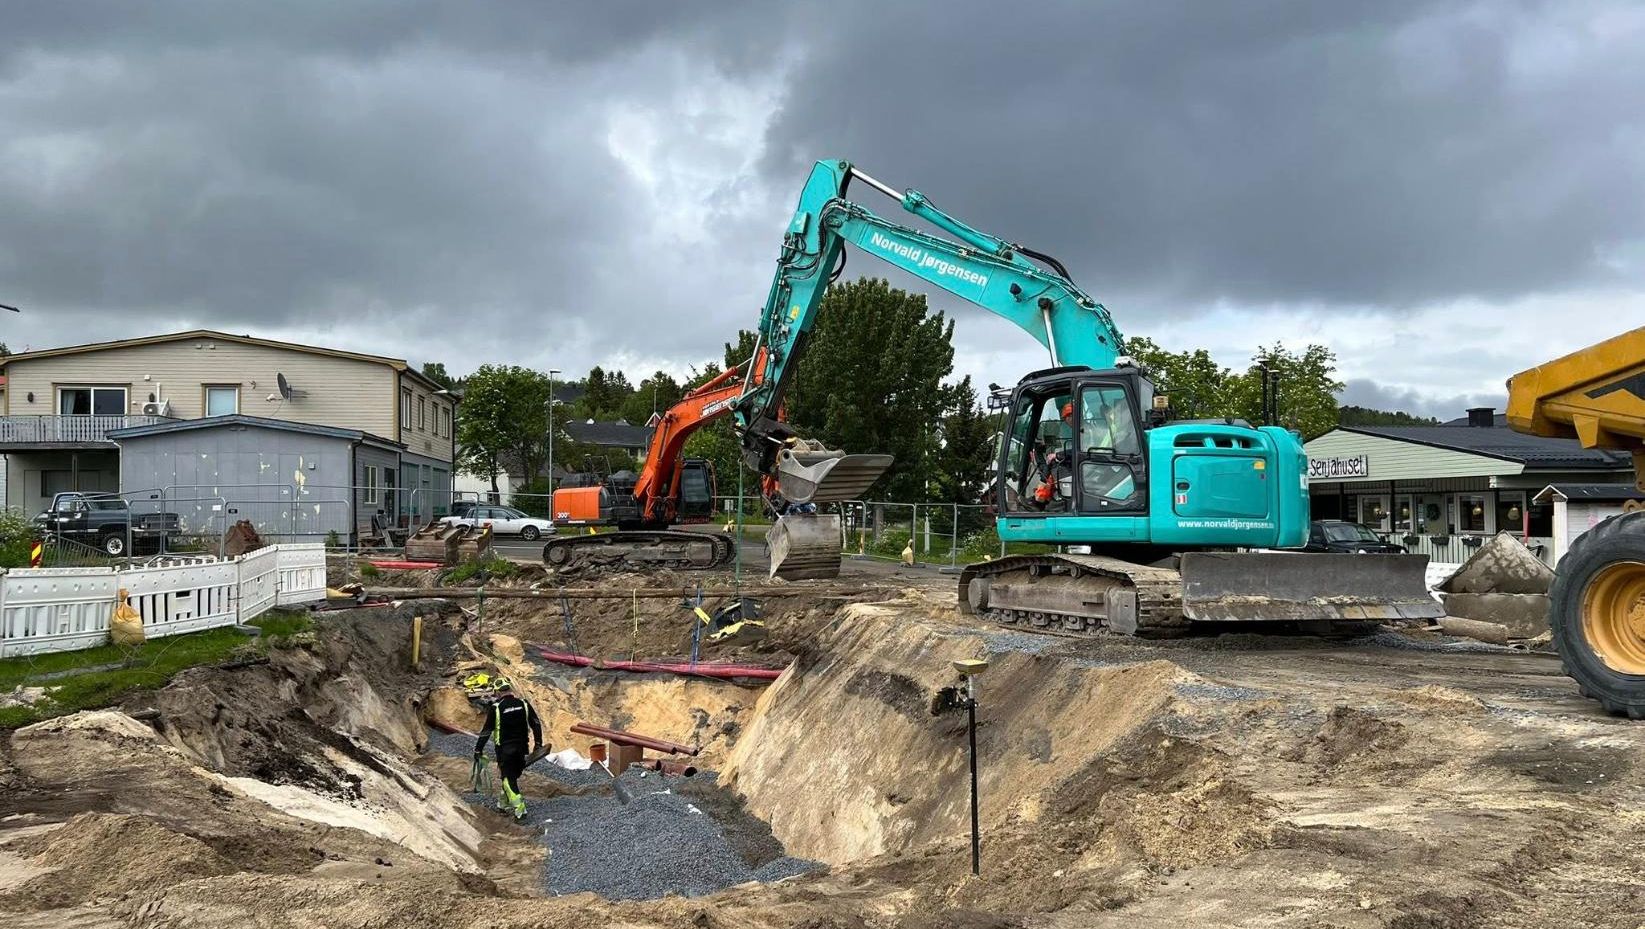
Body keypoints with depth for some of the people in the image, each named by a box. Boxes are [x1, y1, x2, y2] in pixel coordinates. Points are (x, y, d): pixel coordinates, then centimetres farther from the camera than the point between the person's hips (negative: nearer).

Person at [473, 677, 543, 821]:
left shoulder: (496, 708, -13)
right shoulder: (524, 704, -1)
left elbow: (486, 731, -10)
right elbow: (536, 724, 3)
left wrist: (478, 750, 0)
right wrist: (538, 743, 14)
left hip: (504, 749, -4)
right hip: (521, 748, 4)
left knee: (508, 778, 0)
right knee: (513, 775, 20)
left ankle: (520, 809, -10)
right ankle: (504, 804, 31)